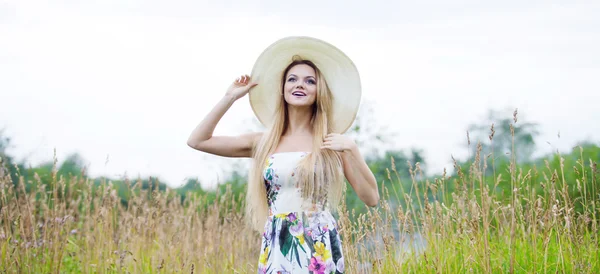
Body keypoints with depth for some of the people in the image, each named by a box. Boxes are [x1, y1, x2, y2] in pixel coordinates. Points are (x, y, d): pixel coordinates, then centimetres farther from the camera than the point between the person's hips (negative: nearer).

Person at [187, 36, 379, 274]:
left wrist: (352, 150, -10)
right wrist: (231, 98, 8)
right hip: (276, 250, 2)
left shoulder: (333, 142, 2)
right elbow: (197, 141, 6)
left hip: (320, 250, -2)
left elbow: (372, 198, -1)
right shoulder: (264, 142, 7)